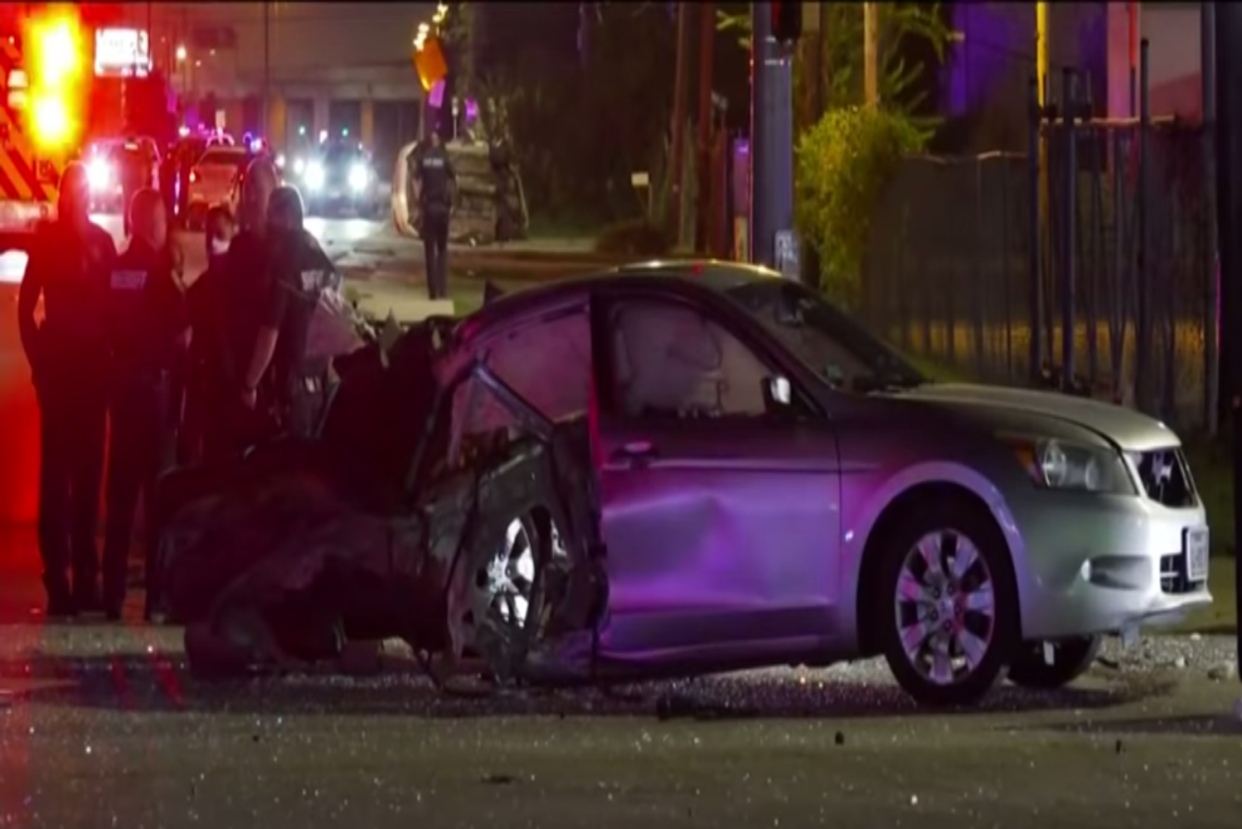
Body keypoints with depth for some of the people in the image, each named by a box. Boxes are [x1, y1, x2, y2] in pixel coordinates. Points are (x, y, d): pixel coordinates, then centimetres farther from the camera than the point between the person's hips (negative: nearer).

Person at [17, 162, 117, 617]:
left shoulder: (101, 241, 8)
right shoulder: (47, 239, -2)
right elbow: (26, 304, -3)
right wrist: (38, 358, -7)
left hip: (92, 363, 4)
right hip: (58, 362, -4)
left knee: (89, 467, 8)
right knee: (56, 467, -5)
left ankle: (86, 576, 14)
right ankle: (57, 579, -7)